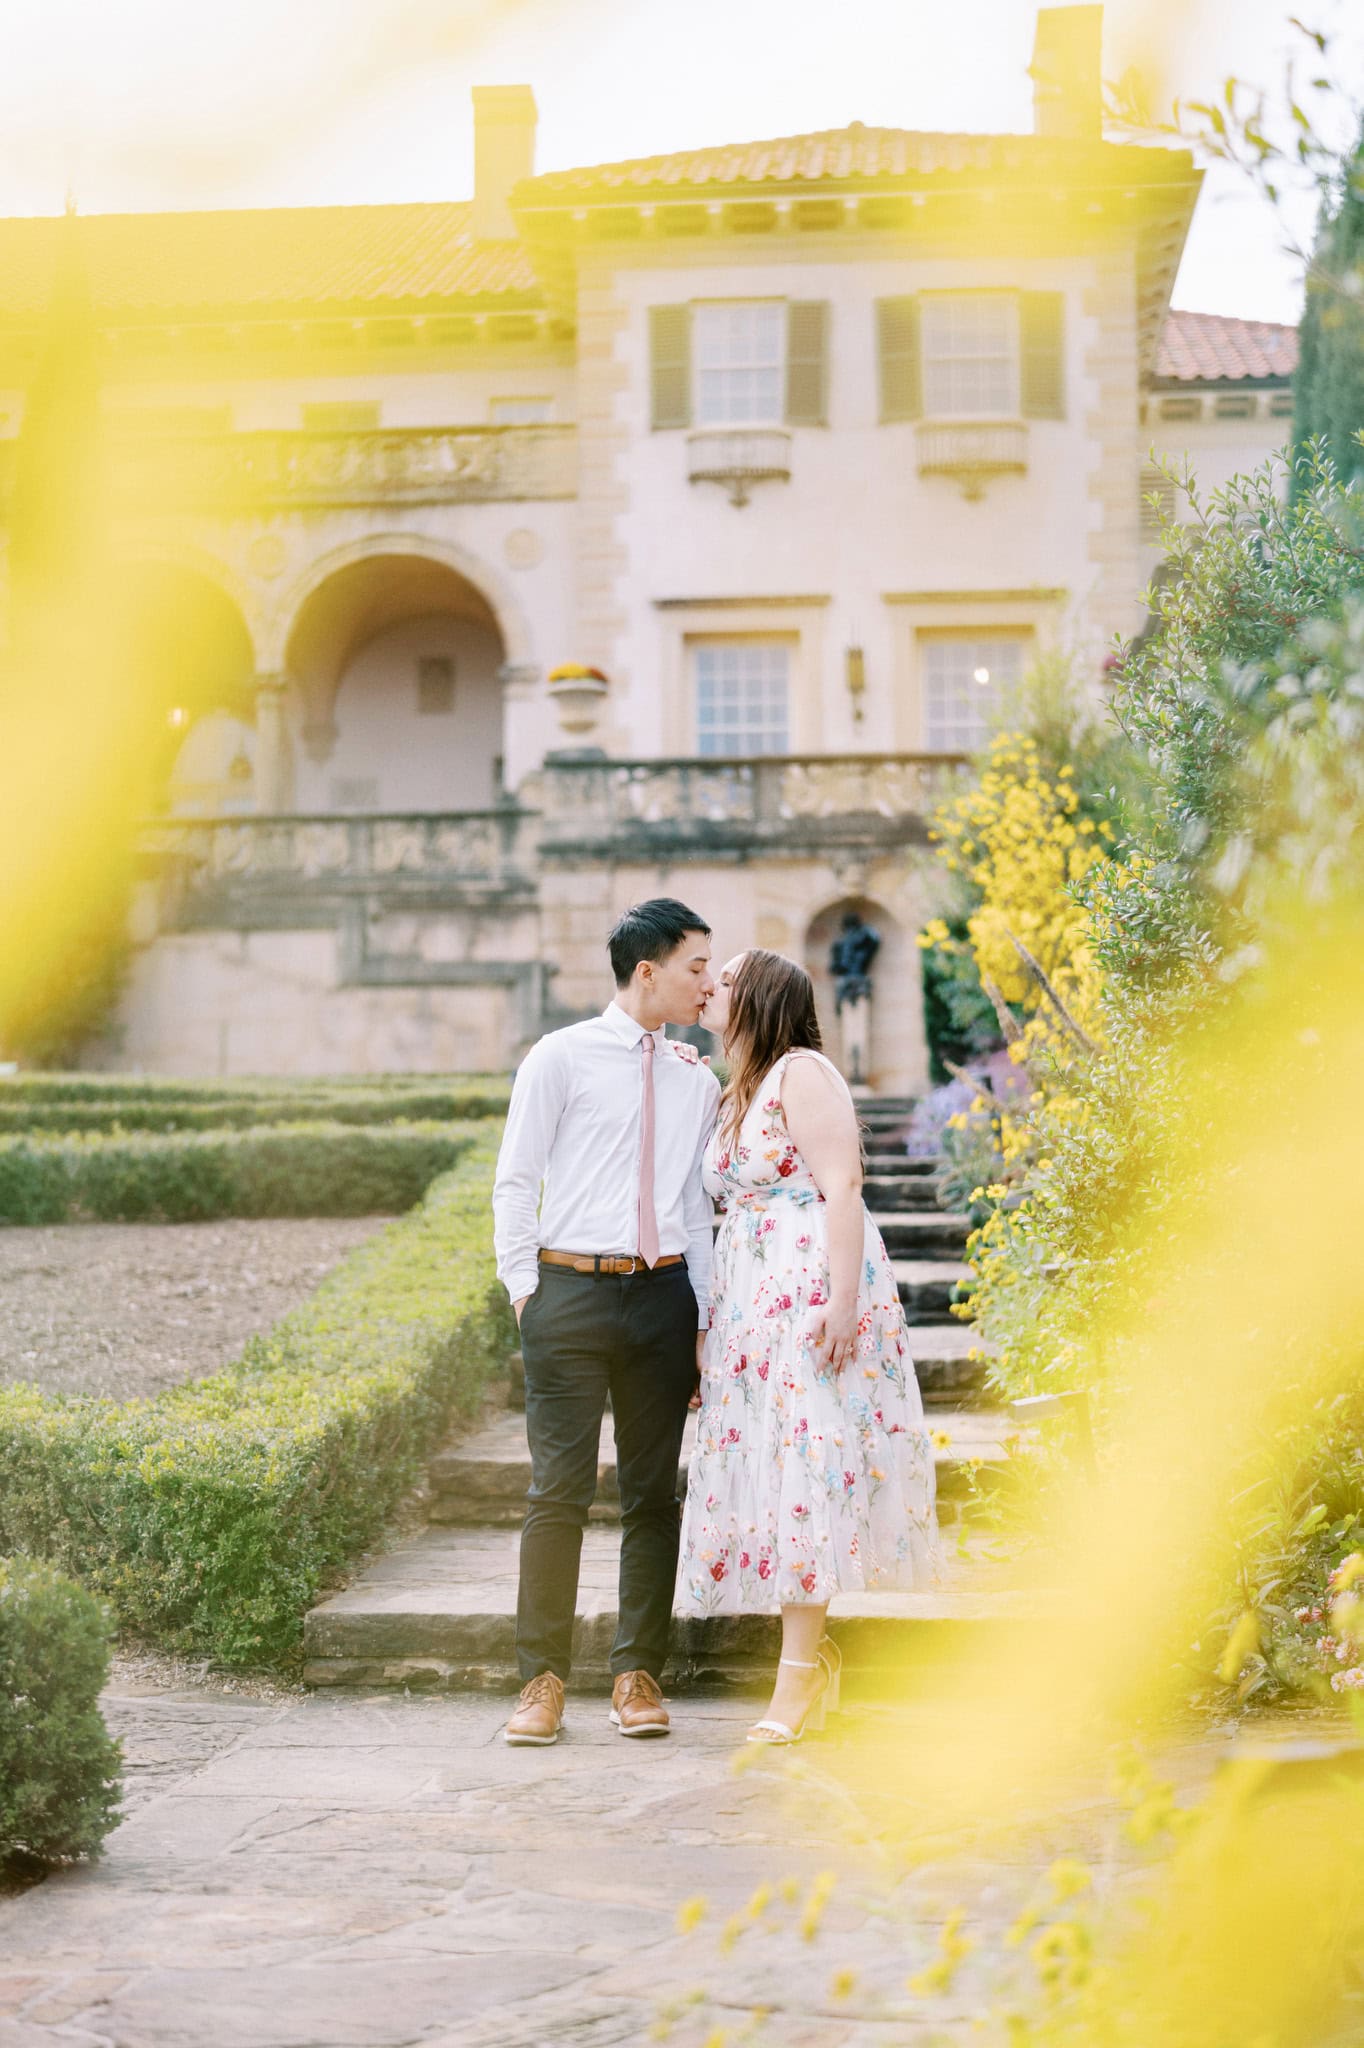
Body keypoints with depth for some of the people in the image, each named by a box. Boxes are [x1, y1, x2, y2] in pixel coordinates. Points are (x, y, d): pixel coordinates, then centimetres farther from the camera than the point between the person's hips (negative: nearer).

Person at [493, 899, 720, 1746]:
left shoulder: (696, 1081, 14)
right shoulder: (562, 1058, 2)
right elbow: (515, 1182, 2)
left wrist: (703, 1319, 12)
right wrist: (525, 1290, -3)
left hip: (662, 1294, 4)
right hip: (571, 1288, -4)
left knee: (655, 1491, 5)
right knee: (560, 1489, -5)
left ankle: (640, 1677, 14)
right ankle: (543, 1680, 4)